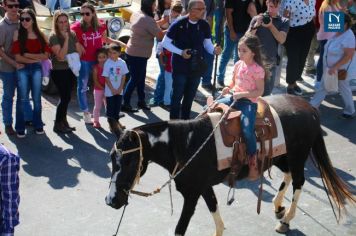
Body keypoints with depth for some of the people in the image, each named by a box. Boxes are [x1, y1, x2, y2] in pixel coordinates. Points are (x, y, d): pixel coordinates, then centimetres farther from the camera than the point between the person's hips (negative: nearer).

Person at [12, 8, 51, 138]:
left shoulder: (40, 35, 4)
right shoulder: (18, 34, -3)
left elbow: (46, 55, 0)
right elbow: (17, 57, -8)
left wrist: (29, 55, -9)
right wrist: (36, 58, -8)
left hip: (37, 69, 2)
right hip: (22, 69, -2)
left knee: (37, 98, 8)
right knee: (23, 99, -1)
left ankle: (38, 125, 19)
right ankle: (20, 129, 7)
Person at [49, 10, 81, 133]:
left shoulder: (72, 34, 3)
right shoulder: (53, 37, -15)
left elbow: (78, 52, 8)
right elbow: (61, 55, -23)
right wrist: (66, 39, -25)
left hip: (71, 69, 6)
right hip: (59, 71, -6)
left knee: (66, 97, 11)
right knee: (65, 97, -6)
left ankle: (63, 121, 24)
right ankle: (58, 124, 6)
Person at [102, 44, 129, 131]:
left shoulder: (122, 63, -5)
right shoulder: (107, 63, -14)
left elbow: (123, 76, 1)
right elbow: (106, 78, -11)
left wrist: (120, 88, -5)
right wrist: (112, 89, -12)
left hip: (119, 90, 3)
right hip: (110, 90, -3)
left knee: (118, 106, 14)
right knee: (110, 106, 5)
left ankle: (116, 120, 30)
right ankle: (111, 123, 17)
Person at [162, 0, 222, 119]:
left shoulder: (204, 25, -2)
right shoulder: (179, 24, -14)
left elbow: (207, 44, 8)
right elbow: (165, 42, -9)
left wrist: (214, 50, -15)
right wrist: (180, 52, -21)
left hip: (196, 67, 4)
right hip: (180, 67, -4)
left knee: (190, 97, 15)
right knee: (177, 96, 1)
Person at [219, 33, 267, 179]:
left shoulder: (258, 70, -12)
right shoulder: (238, 65, 7)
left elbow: (260, 91, -13)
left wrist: (242, 94, -21)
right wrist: (228, 88, -1)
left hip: (249, 102, -7)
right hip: (234, 98, 7)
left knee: (247, 130, -24)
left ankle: (253, 162, -8)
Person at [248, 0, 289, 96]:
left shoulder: (284, 22, 6)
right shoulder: (257, 19, 4)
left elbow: (281, 40, -8)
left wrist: (271, 26, -18)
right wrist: (256, 25, -16)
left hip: (270, 61, 1)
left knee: (267, 92, 4)